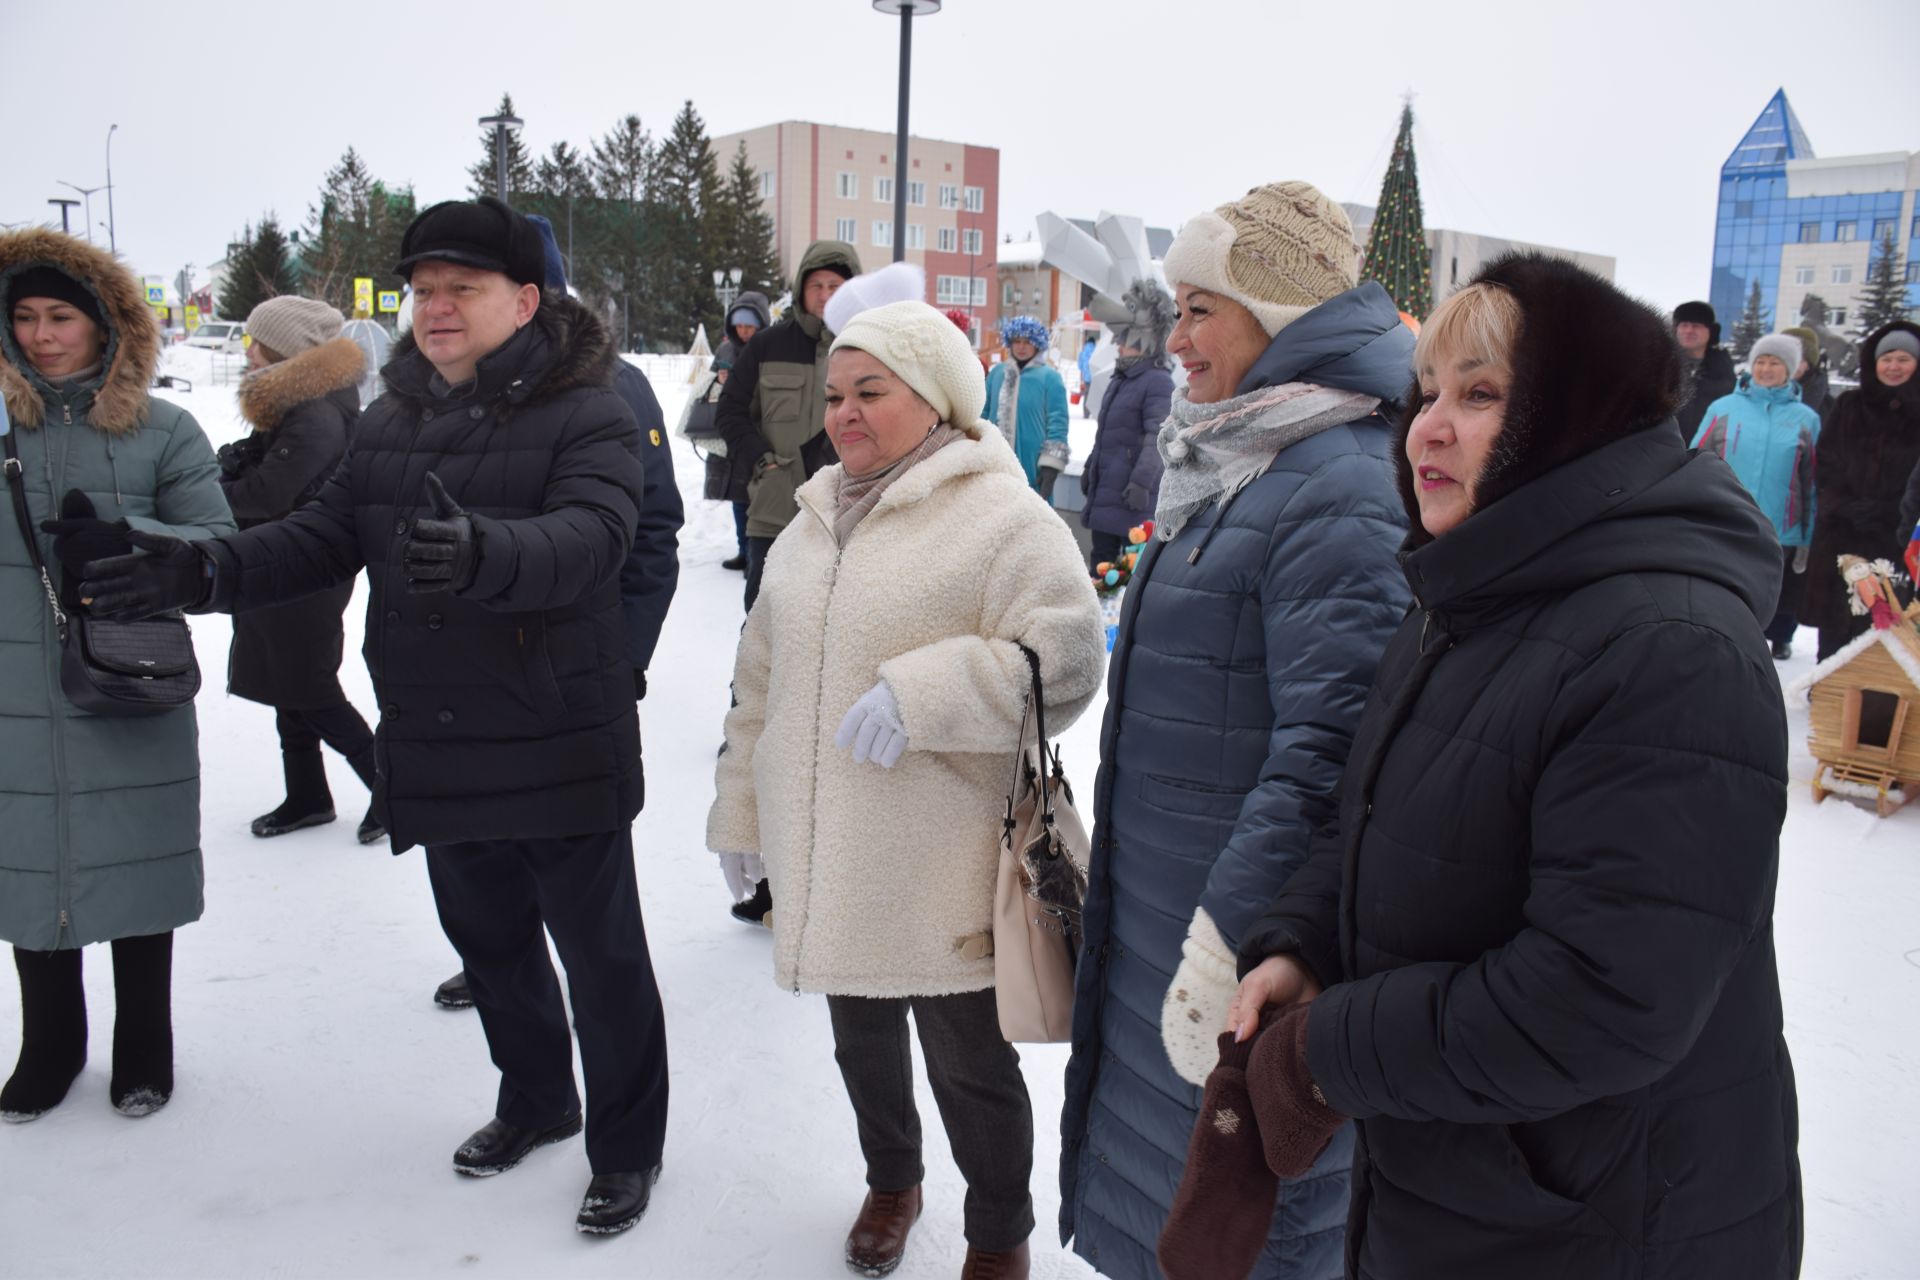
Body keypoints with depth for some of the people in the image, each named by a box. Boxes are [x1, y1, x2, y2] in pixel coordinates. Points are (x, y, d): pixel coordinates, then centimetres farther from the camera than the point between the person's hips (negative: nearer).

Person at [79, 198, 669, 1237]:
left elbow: (586, 538, -28)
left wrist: (482, 552, -49)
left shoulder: (585, 413, -12)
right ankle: (534, 1101, 45)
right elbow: (329, 533, 7)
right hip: (437, 750, 7)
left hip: (558, 751, -7)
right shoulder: (391, 420, 10)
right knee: (488, 939, 23)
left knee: (600, 957, 6)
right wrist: (211, 569, -10)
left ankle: (626, 1146, 26)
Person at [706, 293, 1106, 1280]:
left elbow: (1063, 660, -20)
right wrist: (741, 809, 17)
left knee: (970, 1064, 9)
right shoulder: (814, 525, 11)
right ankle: (890, 1181, 50)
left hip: (943, 873, -6)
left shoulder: (1001, 517, -12)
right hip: (826, 858, 7)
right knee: (861, 1033, 24)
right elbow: (761, 681, 16)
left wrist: (920, 692, -28)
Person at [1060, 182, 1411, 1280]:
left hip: (1258, 940, -9)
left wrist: (1234, 946, -27)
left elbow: (1331, 745, -29)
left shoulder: (1340, 487, -22)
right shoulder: (1234, 465, 11)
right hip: (1163, 905, 10)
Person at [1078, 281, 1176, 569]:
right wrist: (1091, 467, 28)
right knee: (1100, 559, 15)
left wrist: (1142, 480, -28)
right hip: (1104, 491, 9)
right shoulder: (1120, 380, 17)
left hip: (1133, 497, -9)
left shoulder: (1158, 382, -12)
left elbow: (1157, 438, -21)